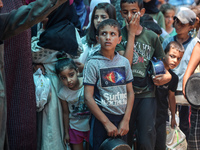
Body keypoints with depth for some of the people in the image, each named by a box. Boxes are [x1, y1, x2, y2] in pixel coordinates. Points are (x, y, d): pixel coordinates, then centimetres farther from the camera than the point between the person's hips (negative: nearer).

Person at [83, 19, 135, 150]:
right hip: (101, 117, -4)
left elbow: (130, 92, 8)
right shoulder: (93, 64, -7)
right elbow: (88, 97, -10)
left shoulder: (124, 62, 4)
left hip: (122, 118, 4)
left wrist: (126, 120, -2)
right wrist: (107, 123, -13)